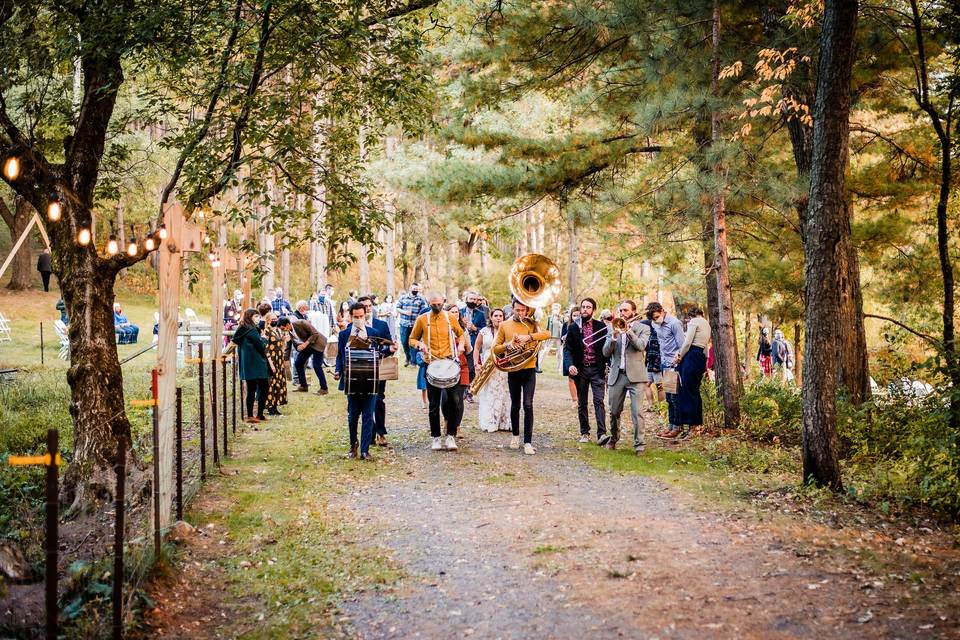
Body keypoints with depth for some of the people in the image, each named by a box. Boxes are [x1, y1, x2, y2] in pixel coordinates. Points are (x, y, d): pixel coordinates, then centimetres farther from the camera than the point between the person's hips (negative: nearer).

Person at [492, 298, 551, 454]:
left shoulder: (532, 324, 3)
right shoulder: (504, 325, 4)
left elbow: (547, 333, -16)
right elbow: (495, 349, 4)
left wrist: (528, 336, -26)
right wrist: (507, 344, -15)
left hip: (529, 370, -1)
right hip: (513, 370, 1)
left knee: (528, 406, -8)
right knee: (515, 405, 12)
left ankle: (528, 442, -7)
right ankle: (515, 435, 32)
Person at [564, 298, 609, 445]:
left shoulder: (601, 327, 3)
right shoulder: (573, 328, 6)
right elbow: (568, 349, 4)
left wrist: (608, 367, -4)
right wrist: (571, 365, -12)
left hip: (597, 369, -2)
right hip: (580, 370, 2)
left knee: (598, 401, -11)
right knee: (581, 403, 8)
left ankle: (602, 434, -16)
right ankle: (584, 433, 16)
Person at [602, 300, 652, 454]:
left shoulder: (643, 328, 5)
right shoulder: (612, 328, 12)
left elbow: (641, 346, -14)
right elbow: (606, 352, 3)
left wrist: (628, 330, -16)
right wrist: (614, 336, -12)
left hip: (635, 375, -3)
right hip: (616, 375, 3)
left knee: (637, 411, -11)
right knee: (614, 411, 9)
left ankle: (639, 443, -7)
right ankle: (613, 438, 29)